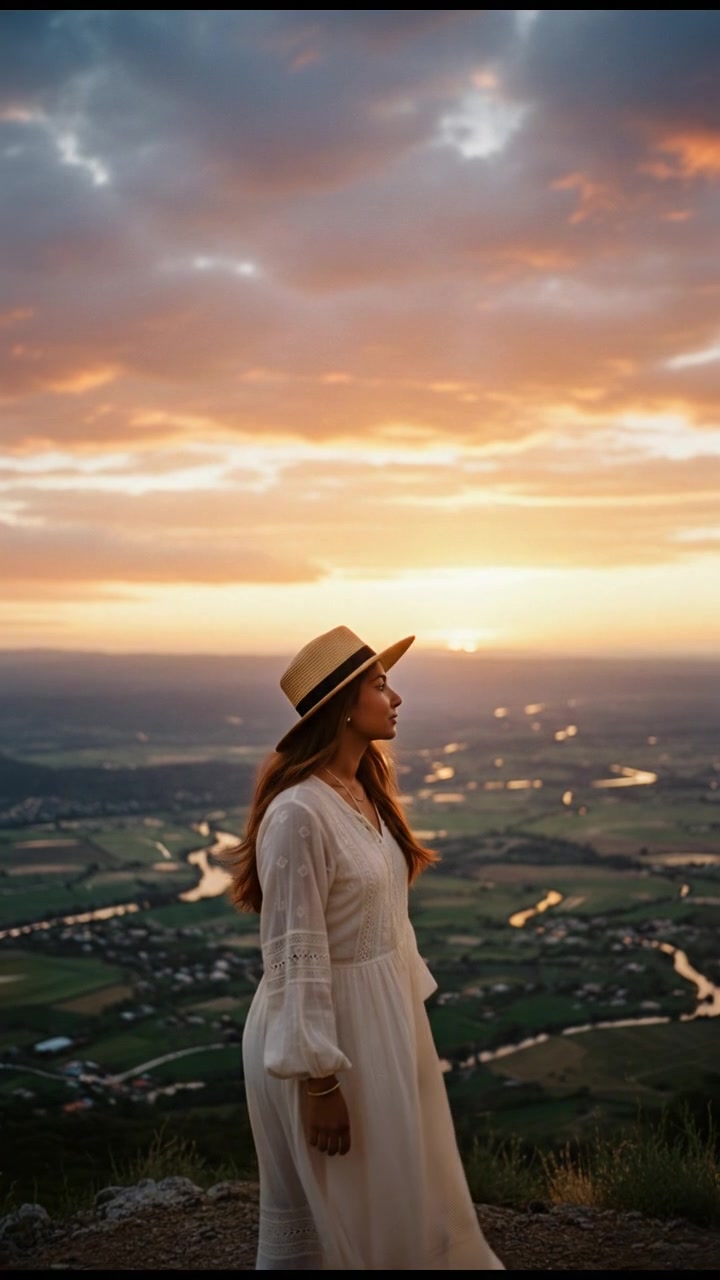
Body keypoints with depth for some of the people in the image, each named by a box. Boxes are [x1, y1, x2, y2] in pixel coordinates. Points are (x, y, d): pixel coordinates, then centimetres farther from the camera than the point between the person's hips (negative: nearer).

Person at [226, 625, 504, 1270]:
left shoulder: (365, 791, 5)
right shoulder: (300, 812, -23)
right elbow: (296, 956, -22)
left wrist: (408, 1008, 16)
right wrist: (318, 1081, -19)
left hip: (384, 1018, 9)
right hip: (325, 1027, -9)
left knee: (405, 1196, 21)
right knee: (315, 1220, 10)